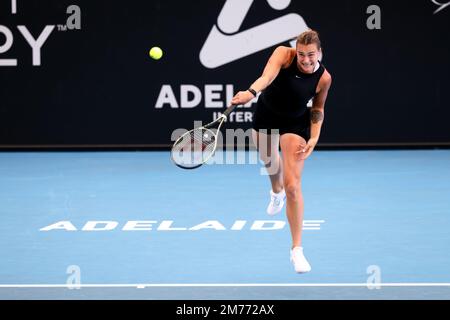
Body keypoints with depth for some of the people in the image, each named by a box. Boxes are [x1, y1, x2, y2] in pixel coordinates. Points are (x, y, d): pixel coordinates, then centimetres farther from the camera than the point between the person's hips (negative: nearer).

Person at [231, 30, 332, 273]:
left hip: (296, 124, -2)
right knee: (269, 161, 30)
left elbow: (317, 108, -4)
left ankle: (297, 249, -6)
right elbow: (267, 76, -48)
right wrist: (251, 92, -68)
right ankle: (277, 192, 69)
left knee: (293, 185, -14)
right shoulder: (284, 54, -28)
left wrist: (314, 138, -16)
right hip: (266, 115, 2)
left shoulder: (323, 78, -22)